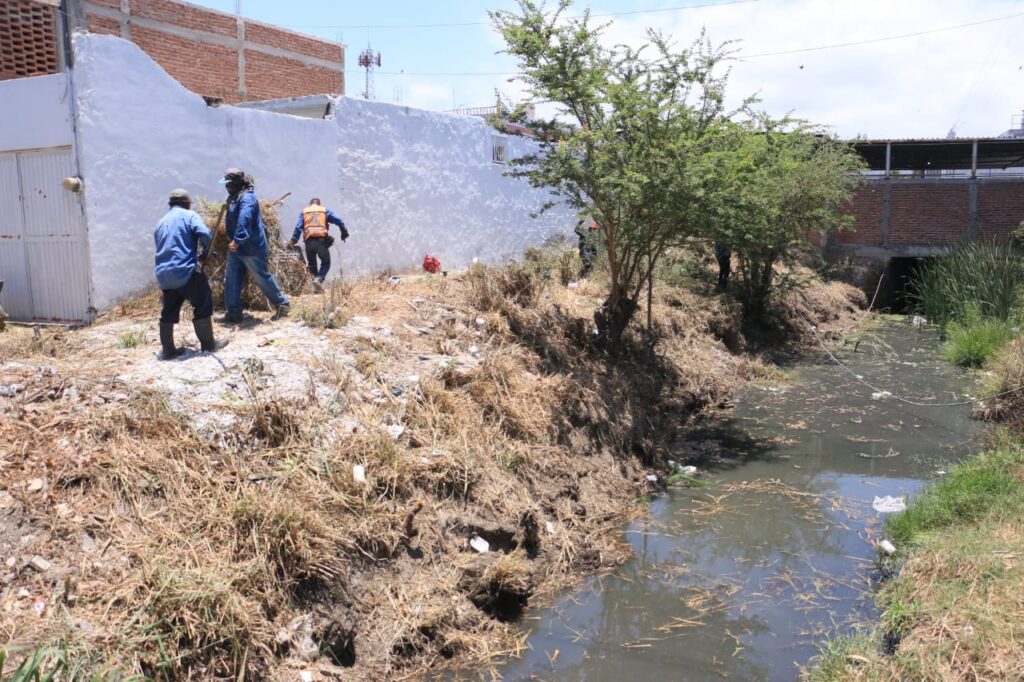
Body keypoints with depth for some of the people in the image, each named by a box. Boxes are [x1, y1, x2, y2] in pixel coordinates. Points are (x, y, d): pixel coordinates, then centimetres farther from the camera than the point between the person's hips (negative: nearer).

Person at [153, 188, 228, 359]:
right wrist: (203, 253, 1)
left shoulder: (161, 222, 21)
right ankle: (208, 343, 10)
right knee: (202, 306, 6)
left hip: (164, 274, 6)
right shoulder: (189, 215, 1)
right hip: (186, 270, -6)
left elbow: (160, 248, 23)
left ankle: (167, 350, 15)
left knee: (169, 312, 12)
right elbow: (205, 234, -16)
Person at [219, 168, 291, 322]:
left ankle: (282, 304, 17)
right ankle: (234, 313, 13)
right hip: (235, 248, 10)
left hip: (251, 248, -10)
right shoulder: (234, 198, 14)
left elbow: (244, 219, -35)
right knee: (231, 280, 7)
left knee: (262, 278, 2)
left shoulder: (247, 198, -19)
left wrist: (237, 240, -43)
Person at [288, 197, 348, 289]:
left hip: (309, 241, 2)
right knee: (326, 263, 7)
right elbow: (339, 221, 6)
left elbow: (298, 227, 7)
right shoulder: (325, 211, 16)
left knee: (312, 264, 16)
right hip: (322, 240, -2)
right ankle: (319, 279, -16)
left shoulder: (304, 212, 19)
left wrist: (293, 240, 6)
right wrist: (344, 233, 12)